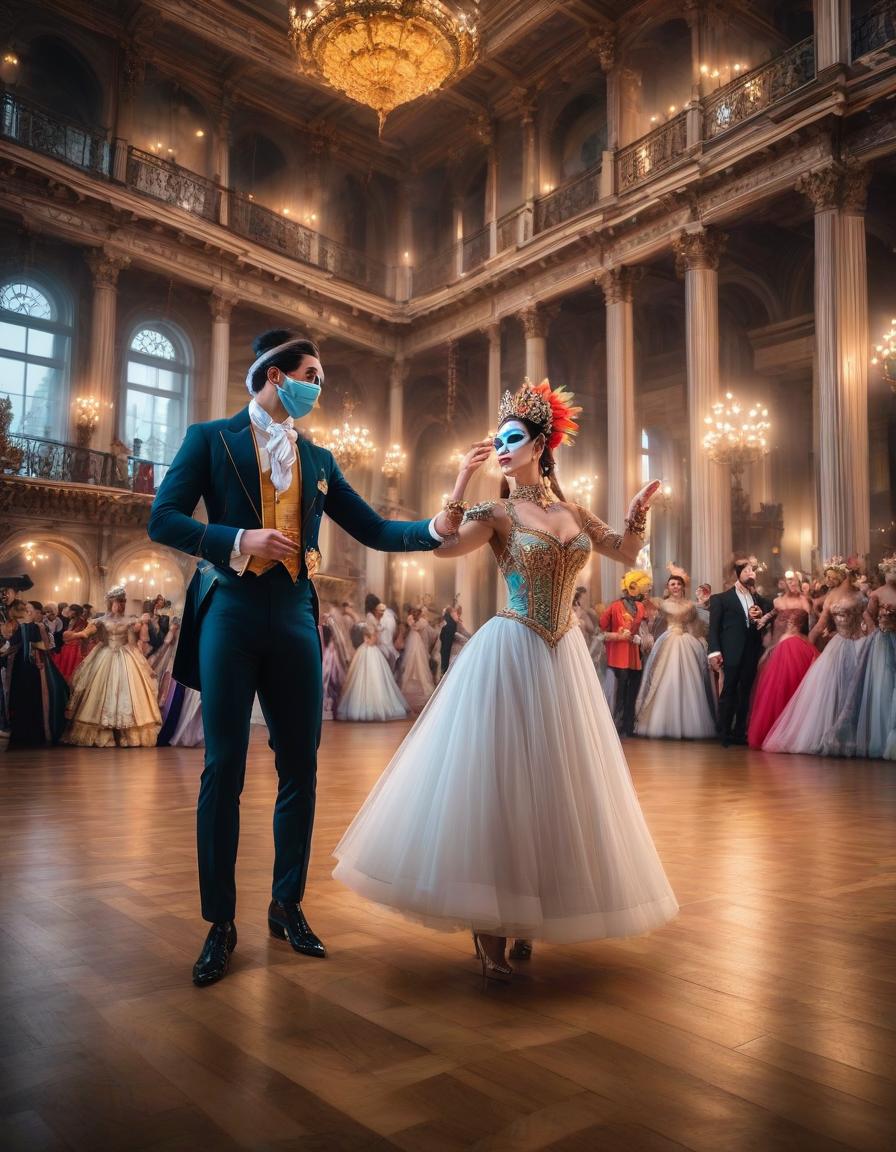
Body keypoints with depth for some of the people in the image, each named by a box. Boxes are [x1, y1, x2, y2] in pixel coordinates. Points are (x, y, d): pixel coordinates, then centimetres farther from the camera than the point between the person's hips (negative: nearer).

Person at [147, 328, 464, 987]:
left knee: (300, 767, 6)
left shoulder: (318, 459, 16)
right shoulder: (211, 439, 5)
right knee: (224, 769, 0)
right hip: (229, 615, -4)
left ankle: (288, 906, 22)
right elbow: (164, 520, -3)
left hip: (295, 620, 4)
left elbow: (373, 529, 12)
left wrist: (437, 529, -4)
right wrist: (240, 541, -15)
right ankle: (220, 923, 13)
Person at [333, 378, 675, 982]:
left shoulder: (572, 511, 10)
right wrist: (463, 480, -22)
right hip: (512, 653, -5)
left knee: (551, 781, 10)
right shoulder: (498, 513, -3)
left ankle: (530, 912, 25)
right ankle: (489, 924, 9)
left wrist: (637, 513, -3)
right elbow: (443, 546, -20)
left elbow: (626, 552, 15)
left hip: (565, 657, 5)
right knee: (499, 778, -3)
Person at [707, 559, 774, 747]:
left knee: (745, 693, 8)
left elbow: (769, 618, 18)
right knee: (729, 692, -1)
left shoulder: (760, 599, 14)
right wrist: (714, 652, -13)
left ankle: (740, 733, 15)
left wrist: (762, 617, -4)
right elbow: (714, 627, -4)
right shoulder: (722, 598, 0)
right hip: (732, 653, -4)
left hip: (751, 653, 4)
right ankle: (725, 734, 6)